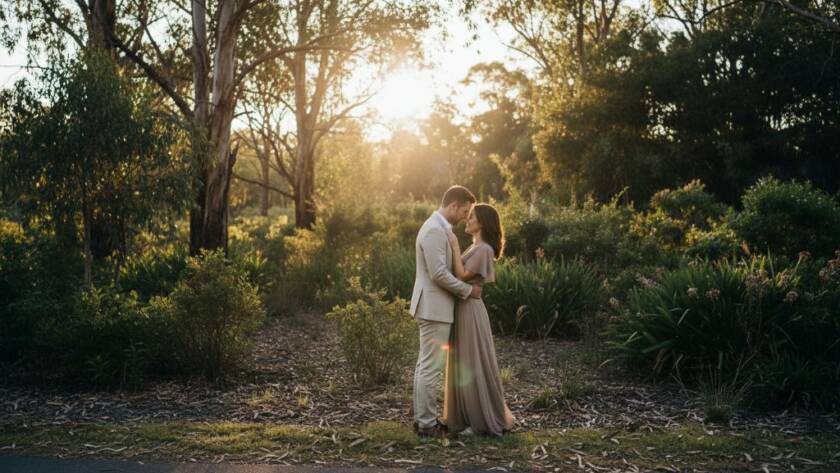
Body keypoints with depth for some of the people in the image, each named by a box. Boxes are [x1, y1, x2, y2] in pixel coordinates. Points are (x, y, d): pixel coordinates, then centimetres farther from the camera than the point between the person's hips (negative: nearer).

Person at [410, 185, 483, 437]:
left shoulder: (438, 228, 15)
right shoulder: (435, 230, -18)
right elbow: (439, 273, -24)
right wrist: (468, 290, -13)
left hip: (433, 306, 11)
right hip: (434, 307, -11)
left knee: (426, 364, 14)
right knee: (432, 367, -5)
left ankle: (423, 418, 21)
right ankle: (427, 423, 1)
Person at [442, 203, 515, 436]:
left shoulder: (484, 249, -14)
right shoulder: (475, 247, 16)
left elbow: (461, 276, -20)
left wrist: (454, 245, -18)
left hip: (470, 310, -10)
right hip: (462, 309, 10)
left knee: (474, 365, -4)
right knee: (464, 365, 13)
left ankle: (484, 420, 5)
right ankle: (468, 416, 21)